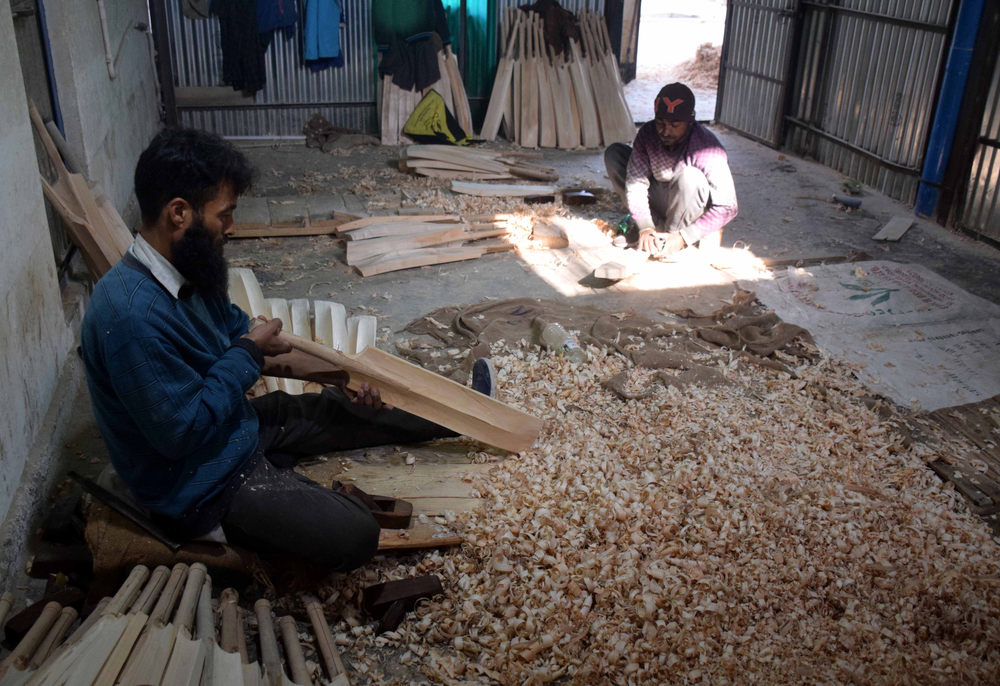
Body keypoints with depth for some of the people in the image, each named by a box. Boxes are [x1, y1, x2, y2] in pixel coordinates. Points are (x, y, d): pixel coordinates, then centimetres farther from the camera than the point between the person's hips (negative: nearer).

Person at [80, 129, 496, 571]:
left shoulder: (186, 271, -2)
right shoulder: (133, 317, -34)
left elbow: (237, 332, 12)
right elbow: (182, 430, -30)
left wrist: (327, 371, 8)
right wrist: (248, 353, -19)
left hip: (240, 426, 9)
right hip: (199, 488, -9)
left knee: (352, 409, 18)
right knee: (354, 535, -21)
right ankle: (345, 497, 12)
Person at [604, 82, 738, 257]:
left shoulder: (708, 150, -28)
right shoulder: (648, 133, -15)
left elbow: (727, 208, -28)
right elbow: (636, 183, -13)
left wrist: (682, 238, -33)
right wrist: (645, 228, -25)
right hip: (664, 201, 5)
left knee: (690, 176, -36)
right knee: (614, 153, -6)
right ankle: (657, 226, -7)